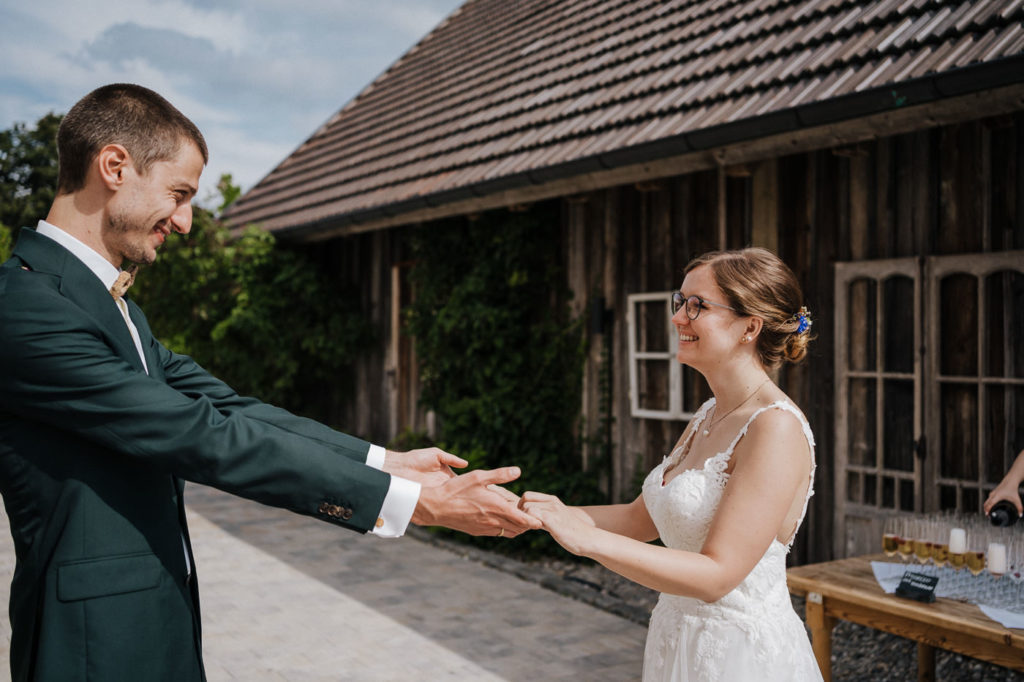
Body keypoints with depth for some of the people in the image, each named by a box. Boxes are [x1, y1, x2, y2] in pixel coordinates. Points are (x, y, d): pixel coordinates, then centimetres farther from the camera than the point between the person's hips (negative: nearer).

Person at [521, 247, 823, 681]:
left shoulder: (778, 429, -21)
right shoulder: (709, 417, 6)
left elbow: (716, 575, -25)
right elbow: (642, 519, 9)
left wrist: (585, 539, -28)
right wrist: (544, 513, -3)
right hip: (682, 642, 8)